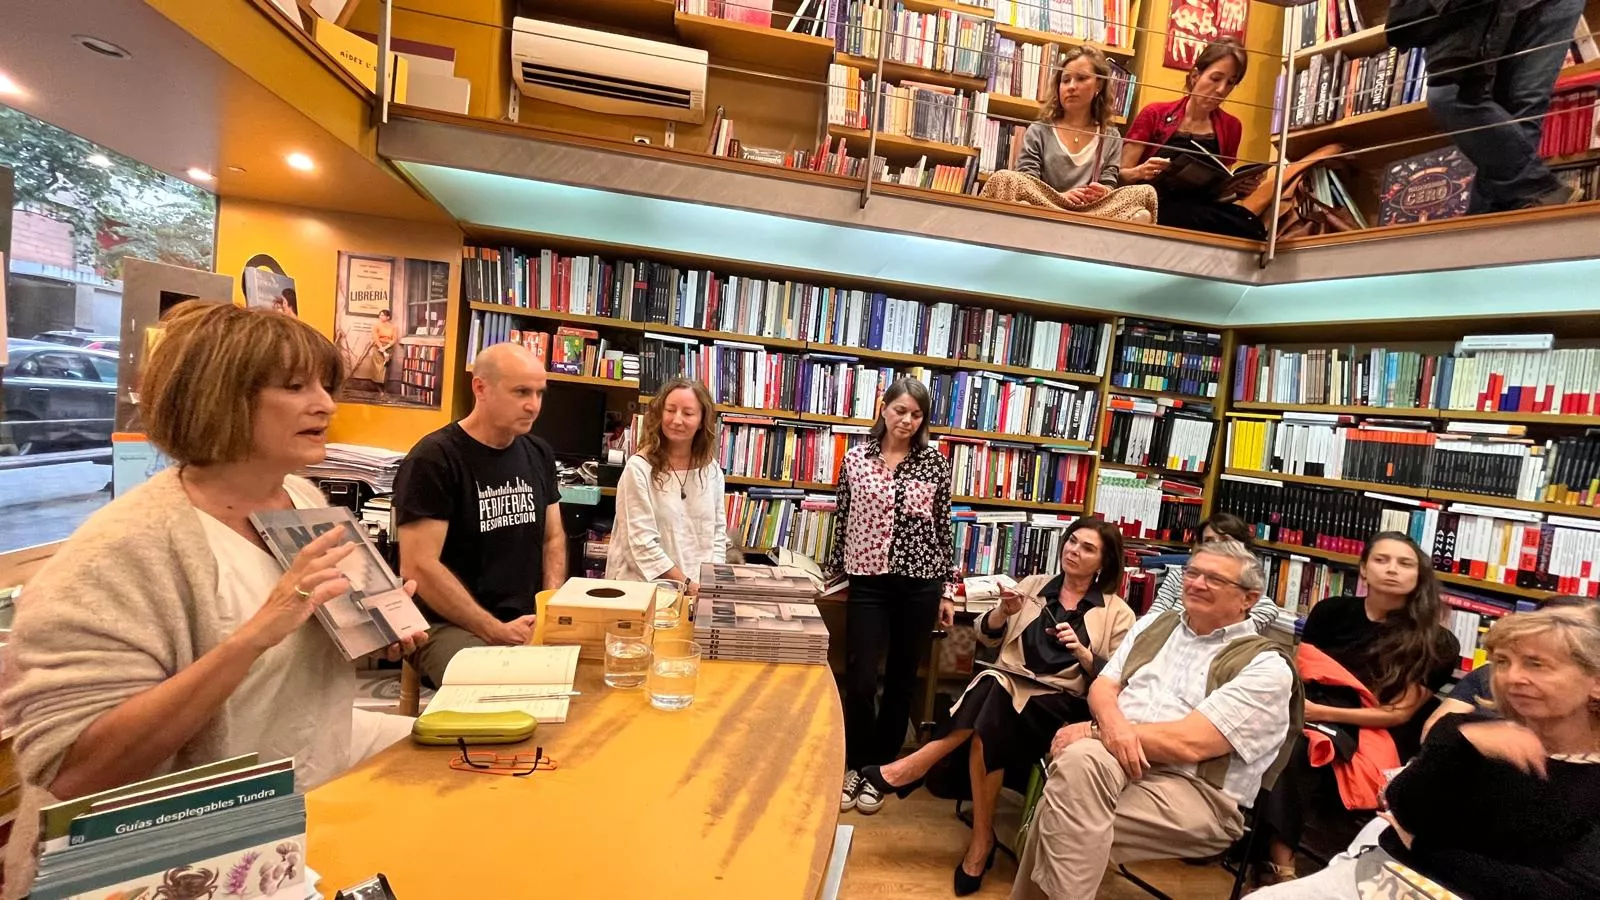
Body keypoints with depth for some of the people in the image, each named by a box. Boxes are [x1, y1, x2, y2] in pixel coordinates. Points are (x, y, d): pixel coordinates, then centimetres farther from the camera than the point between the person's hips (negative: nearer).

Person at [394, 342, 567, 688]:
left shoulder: (540, 454, 9)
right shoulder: (433, 459, -10)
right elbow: (418, 567, -15)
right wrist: (496, 632, -18)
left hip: (529, 623, 6)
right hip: (450, 627, -5)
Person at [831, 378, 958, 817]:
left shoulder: (935, 463, 1)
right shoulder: (856, 458, 1)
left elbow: (943, 528, 4)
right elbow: (842, 521, 7)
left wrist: (947, 590, 4)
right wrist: (831, 575, 9)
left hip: (919, 583, 0)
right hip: (868, 582, 0)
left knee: (901, 680, 11)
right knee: (860, 679, -1)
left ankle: (880, 768, 30)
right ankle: (855, 764, 25)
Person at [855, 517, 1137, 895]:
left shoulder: (1118, 613, 6)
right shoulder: (1033, 585, 13)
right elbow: (986, 636, 11)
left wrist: (1083, 653, -17)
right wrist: (1003, 612, -10)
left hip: (1062, 705, -3)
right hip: (1006, 689, 3)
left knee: (989, 723, -33)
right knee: (989, 722, -33)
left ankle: (920, 763, -16)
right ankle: (982, 838, -21)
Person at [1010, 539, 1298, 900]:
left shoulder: (1266, 666, -4)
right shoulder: (1154, 625, 14)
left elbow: (1190, 743, -15)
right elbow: (1102, 687, 9)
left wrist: (1093, 730, -14)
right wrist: (1112, 722, -15)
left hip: (1195, 791, -4)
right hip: (1117, 758, 5)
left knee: (1064, 814, -27)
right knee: (1080, 758, -31)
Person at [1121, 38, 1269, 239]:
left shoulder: (1231, 126, 12)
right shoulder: (1154, 114, 3)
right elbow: (1119, 175, 1)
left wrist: (1240, 187, -4)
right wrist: (1141, 172, -21)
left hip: (1203, 210, 4)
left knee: (1251, 224, -33)